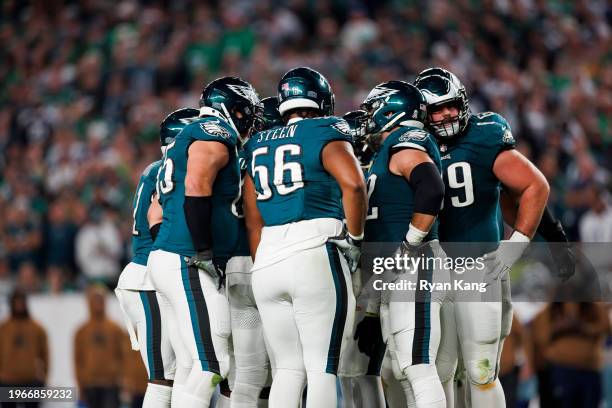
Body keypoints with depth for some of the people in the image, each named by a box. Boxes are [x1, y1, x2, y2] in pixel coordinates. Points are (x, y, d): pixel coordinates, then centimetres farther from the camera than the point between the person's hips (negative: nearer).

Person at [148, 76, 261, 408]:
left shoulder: (189, 138, 24)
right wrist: (204, 252, -20)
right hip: (187, 264, -10)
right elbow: (197, 188, -22)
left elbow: (158, 211, 26)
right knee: (212, 365, -14)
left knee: (212, 363, 9)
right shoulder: (215, 133, -6)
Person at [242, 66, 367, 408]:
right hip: (316, 255, -6)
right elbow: (353, 184, -15)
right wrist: (354, 239, -3)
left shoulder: (258, 146, 20)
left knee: (288, 368, 12)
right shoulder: (325, 133, 2)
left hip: (267, 262, 6)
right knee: (323, 369, -6)